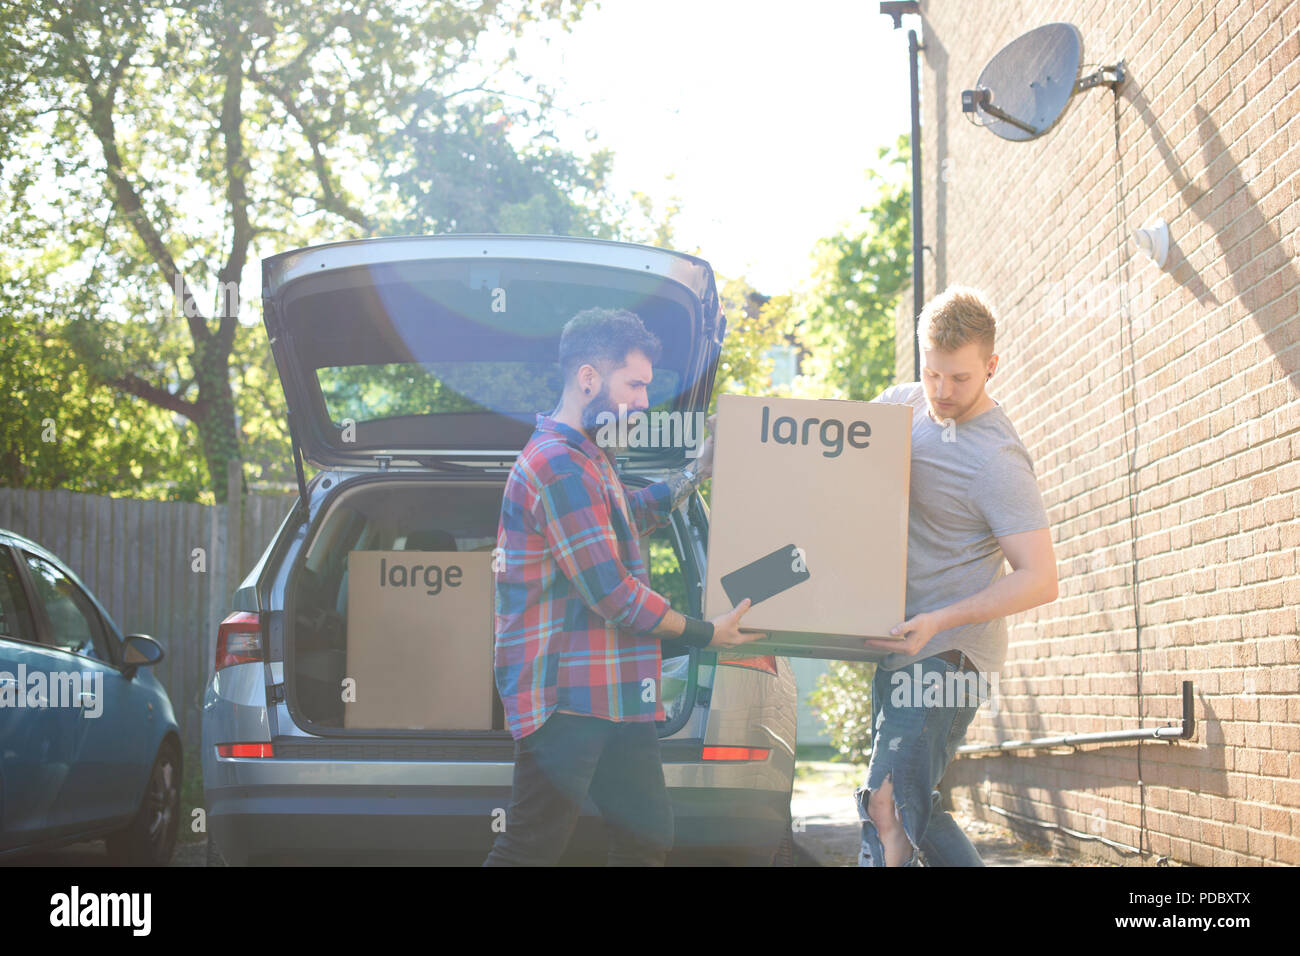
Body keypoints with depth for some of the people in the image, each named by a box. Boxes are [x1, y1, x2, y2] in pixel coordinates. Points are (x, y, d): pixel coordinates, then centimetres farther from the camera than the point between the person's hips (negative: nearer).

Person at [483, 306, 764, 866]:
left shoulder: (586, 457, 18)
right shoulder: (560, 465, -17)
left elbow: (630, 514, 40)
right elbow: (611, 593, -20)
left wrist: (697, 473, 33)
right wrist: (704, 634, -9)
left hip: (614, 694, 11)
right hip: (566, 697, -11)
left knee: (647, 839, 13)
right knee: (531, 850, -7)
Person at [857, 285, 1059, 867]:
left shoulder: (996, 459, -17)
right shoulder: (904, 405, 7)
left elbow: (1039, 579, -20)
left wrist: (938, 621, -29)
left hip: (947, 652, -9)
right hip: (901, 645, 9)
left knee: (889, 805, -17)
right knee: (910, 806, 13)